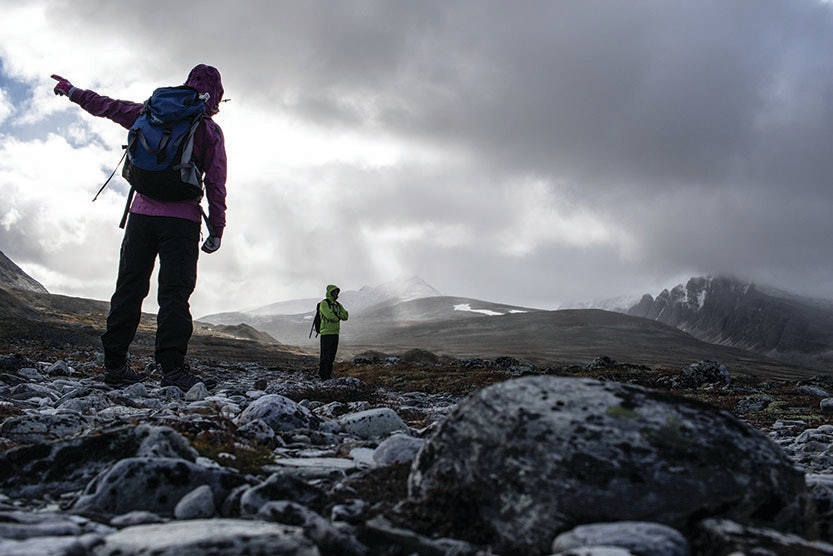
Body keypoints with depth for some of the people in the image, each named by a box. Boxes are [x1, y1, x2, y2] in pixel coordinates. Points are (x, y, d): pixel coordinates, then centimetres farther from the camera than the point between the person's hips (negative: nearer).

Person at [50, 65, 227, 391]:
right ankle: (172, 368, -18)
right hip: (182, 219, -4)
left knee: (129, 288, 7)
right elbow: (215, 184, -1)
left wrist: (73, 91, 36)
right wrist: (217, 229, 3)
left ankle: (114, 366, 9)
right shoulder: (211, 131, 2)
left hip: (142, 213, 4)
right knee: (175, 291, -8)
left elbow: (109, 106, 20)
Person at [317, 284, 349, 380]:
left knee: (332, 355, 10)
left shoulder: (338, 305, 16)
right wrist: (338, 317, -3)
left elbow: (345, 316, 4)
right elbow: (329, 316, -22)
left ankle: (328, 374, 16)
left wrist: (336, 314, -12)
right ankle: (322, 375, 0)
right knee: (325, 355, -6)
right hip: (326, 333, -8)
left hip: (335, 333, 8)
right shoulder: (324, 303, -9)